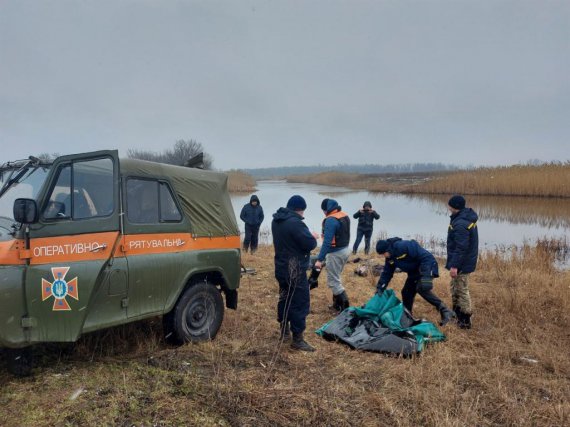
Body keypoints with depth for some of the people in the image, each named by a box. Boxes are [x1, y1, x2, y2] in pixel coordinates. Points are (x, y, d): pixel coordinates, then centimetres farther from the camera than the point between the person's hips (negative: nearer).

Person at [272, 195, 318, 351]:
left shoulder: (277, 220, 7)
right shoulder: (295, 223, -24)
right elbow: (310, 244, -22)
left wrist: (308, 237, 7)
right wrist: (313, 237, 0)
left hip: (281, 267, 10)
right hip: (295, 270, -10)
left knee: (285, 298, 20)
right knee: (300, 303, -3)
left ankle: (284, 331, 31)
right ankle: (297, 340, 2)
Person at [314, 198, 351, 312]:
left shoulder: (331, 220, -22)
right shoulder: (345, 216, 6)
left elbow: (327, 242, -27)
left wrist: (319, 259, -25)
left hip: (336, 253, -9)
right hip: (345, 250, 9)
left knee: (332, 281, 1)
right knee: (336, 278, 22)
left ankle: (345, 306, 3)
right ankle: (337, 303, 29)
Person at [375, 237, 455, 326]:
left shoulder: (404, 246, -31)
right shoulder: (390, 257, -3)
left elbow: (425, 257, -30)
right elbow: (387, 273, 6)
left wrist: (426, 276, -35)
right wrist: (380, 288, -2)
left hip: (426, 266, -9)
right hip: (414, 272, 9)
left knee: (422, 288, -27)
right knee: (406, 292, 5)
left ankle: (445, 311, -23)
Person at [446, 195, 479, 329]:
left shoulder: (460, 224, -26)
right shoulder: (467, 217, 8)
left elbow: (461, 247, -28)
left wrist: (454, 265, -25)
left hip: (462, 263, -11)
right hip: (467, 261, 11)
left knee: (461, 290, 0)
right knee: (455, 288, 22)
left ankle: (465, 321, 10)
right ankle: (458, 315, 34)